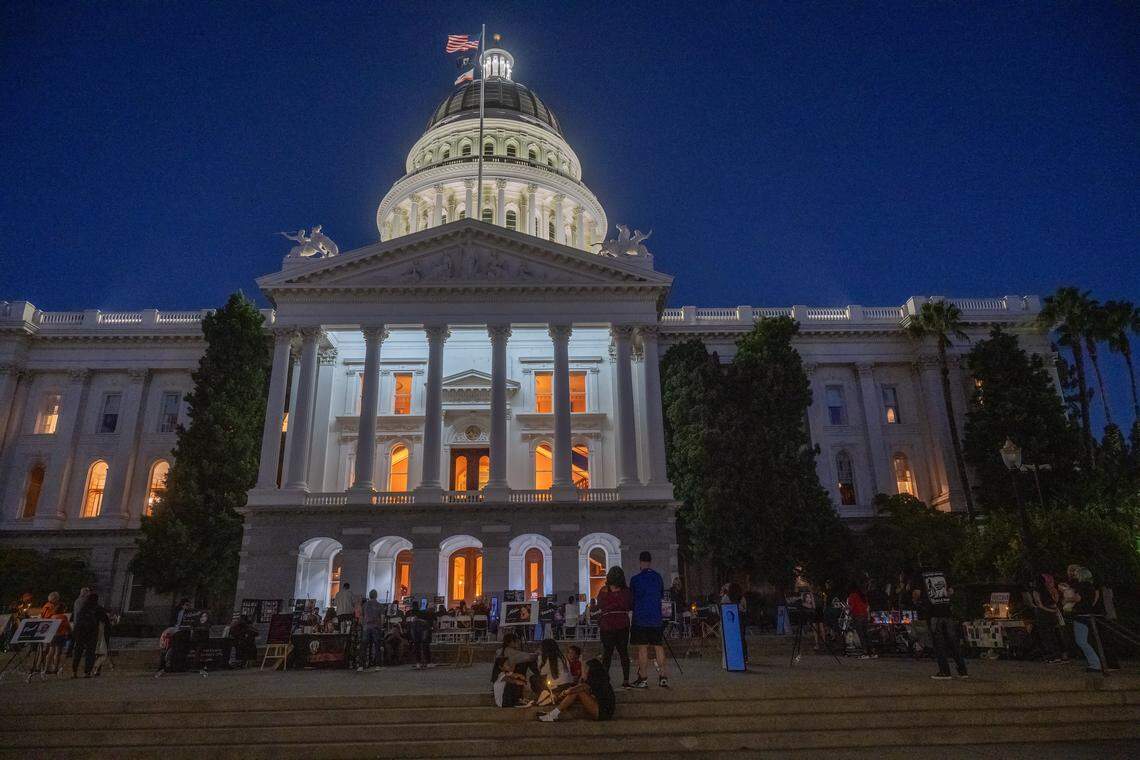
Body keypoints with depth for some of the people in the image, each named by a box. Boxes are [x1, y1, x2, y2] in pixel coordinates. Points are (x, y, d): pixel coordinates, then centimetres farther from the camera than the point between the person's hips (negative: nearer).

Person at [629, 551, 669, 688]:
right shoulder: (658, 577, 3)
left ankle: (642, 679, 3)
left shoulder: (636, 579, -9)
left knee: (642, 649, 1)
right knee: (659, 647, 9)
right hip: (656, 619, 4)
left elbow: (631, 598, 2)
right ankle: (663, 677, 4)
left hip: (640, 619, -3)